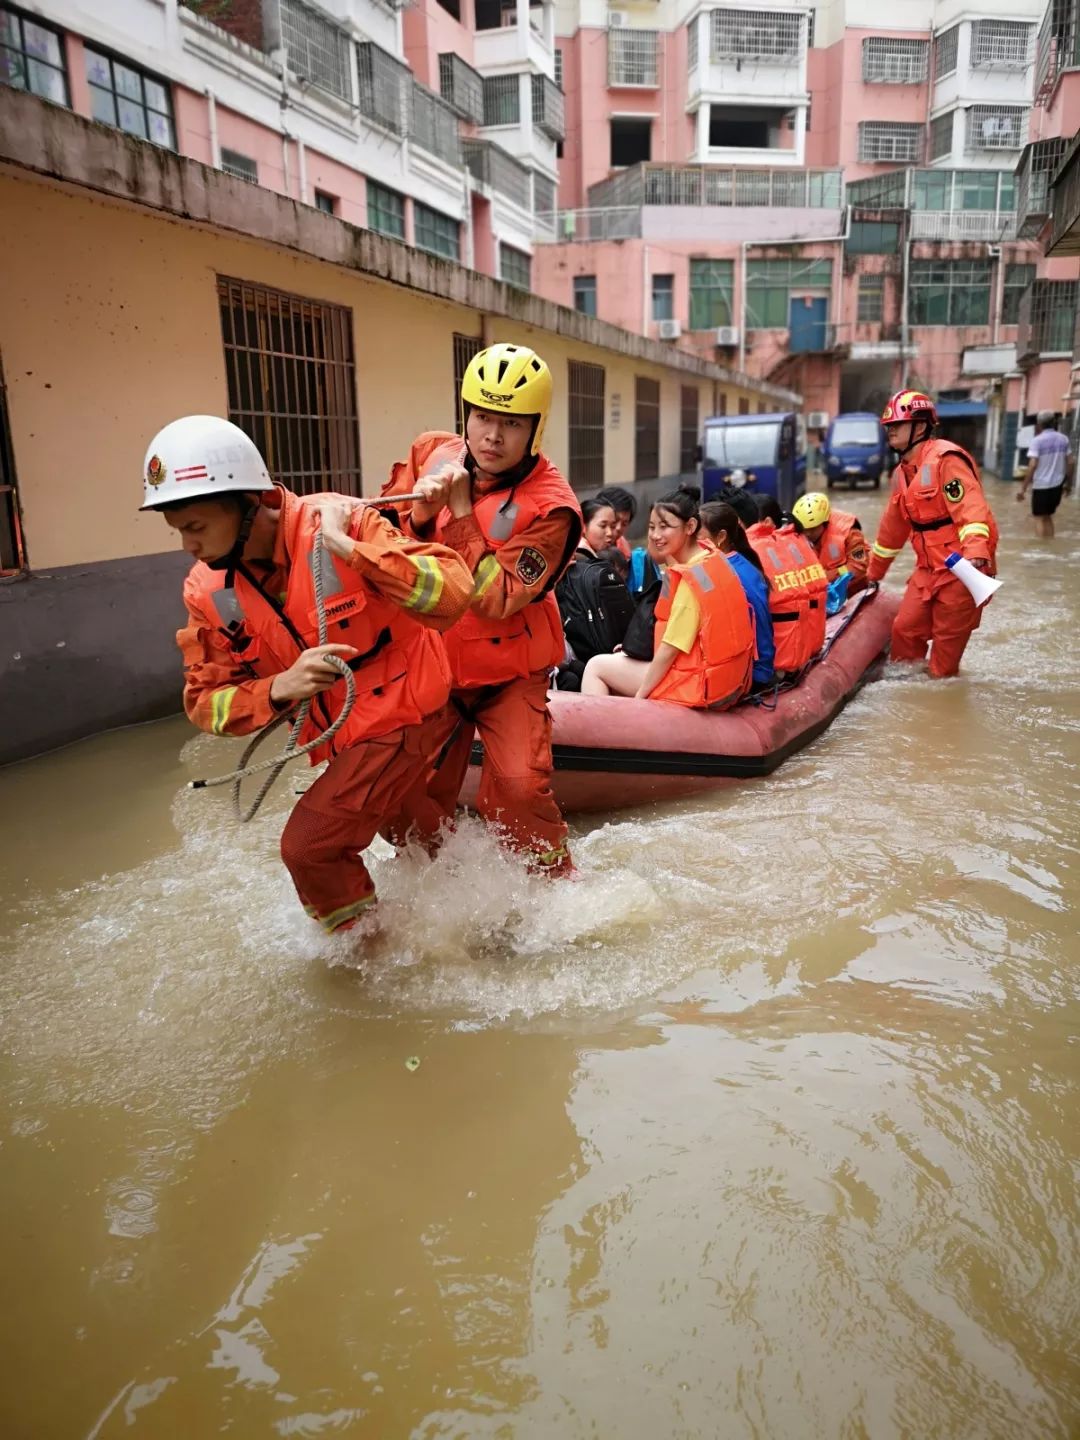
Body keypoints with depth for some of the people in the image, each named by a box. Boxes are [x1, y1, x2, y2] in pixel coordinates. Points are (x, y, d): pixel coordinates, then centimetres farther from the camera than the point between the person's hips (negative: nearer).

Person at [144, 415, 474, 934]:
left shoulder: (339, 522, -26)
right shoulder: (207, 592, -9)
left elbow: (453, 593, -33)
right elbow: (204, 702, -7)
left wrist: (350, 547, -39)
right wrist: (279, 688, -26)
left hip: (404, 711, -7)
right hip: (341, 737, 7)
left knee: (308, 845, -11)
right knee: (412, 835, 28)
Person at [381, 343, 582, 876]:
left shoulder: (550, 507, -20)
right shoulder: (431, 452, -4)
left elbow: (496, 600, -26)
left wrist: (459, 511, -25)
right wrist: (419, 512, -20)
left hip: (508, 674, -4)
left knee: (519, 787, -16)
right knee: (420, 794, 10)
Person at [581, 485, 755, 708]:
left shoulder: (689, 578, -21)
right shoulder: (715, 557, 4)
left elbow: (669, 650, -18)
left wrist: (639, 696, -10)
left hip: (700, 684, -9)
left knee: (596, 667, 2)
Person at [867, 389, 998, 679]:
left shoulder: (945, 459, -15)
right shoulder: (902, 472, 14)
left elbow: (971, 509, -26)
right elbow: (893, 526, 23)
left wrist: (975, 552, -41)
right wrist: (874, 572, 29)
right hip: (928, 569, 8)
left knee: (947, 639, 1)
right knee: (905, 628, 7)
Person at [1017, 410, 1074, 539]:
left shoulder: (1037, 441, -10)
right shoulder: (1063, 439, 6)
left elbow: (1032, 465, -18)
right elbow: (1071, 462, 7)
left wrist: (1023, 488, -16)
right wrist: (1068, 484, 17)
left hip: (1041, 485, -5)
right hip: (1057, 485, 5)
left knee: (1039, 518, 4)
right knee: (1048, 516, 19)